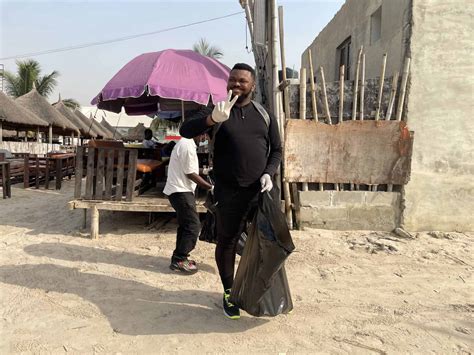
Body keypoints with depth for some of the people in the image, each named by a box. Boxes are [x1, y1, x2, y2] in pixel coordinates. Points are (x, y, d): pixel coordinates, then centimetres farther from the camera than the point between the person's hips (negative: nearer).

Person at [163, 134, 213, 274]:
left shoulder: (185, 143, 14)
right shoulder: (187, 146, -19)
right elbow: (191, 174, -19)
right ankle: (179, 260, 0)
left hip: (181, 190, 11)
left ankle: (179, 258, 22)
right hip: (181, 191, -11)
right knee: (193, 226, -7)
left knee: (185, 225, 15)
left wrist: (207, 186, 14)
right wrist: (210, 187, -14)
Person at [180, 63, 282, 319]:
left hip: (261, 191, 3)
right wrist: (212, 119, -34)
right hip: (229, 193, -2)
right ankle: (229, 293, 28)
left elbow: (277, 150, 14)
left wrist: (268, 173, -5)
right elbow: (185, 130, -15)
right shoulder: (215, 111, 0)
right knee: (227, 242, 8)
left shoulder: (264, 115, 9)